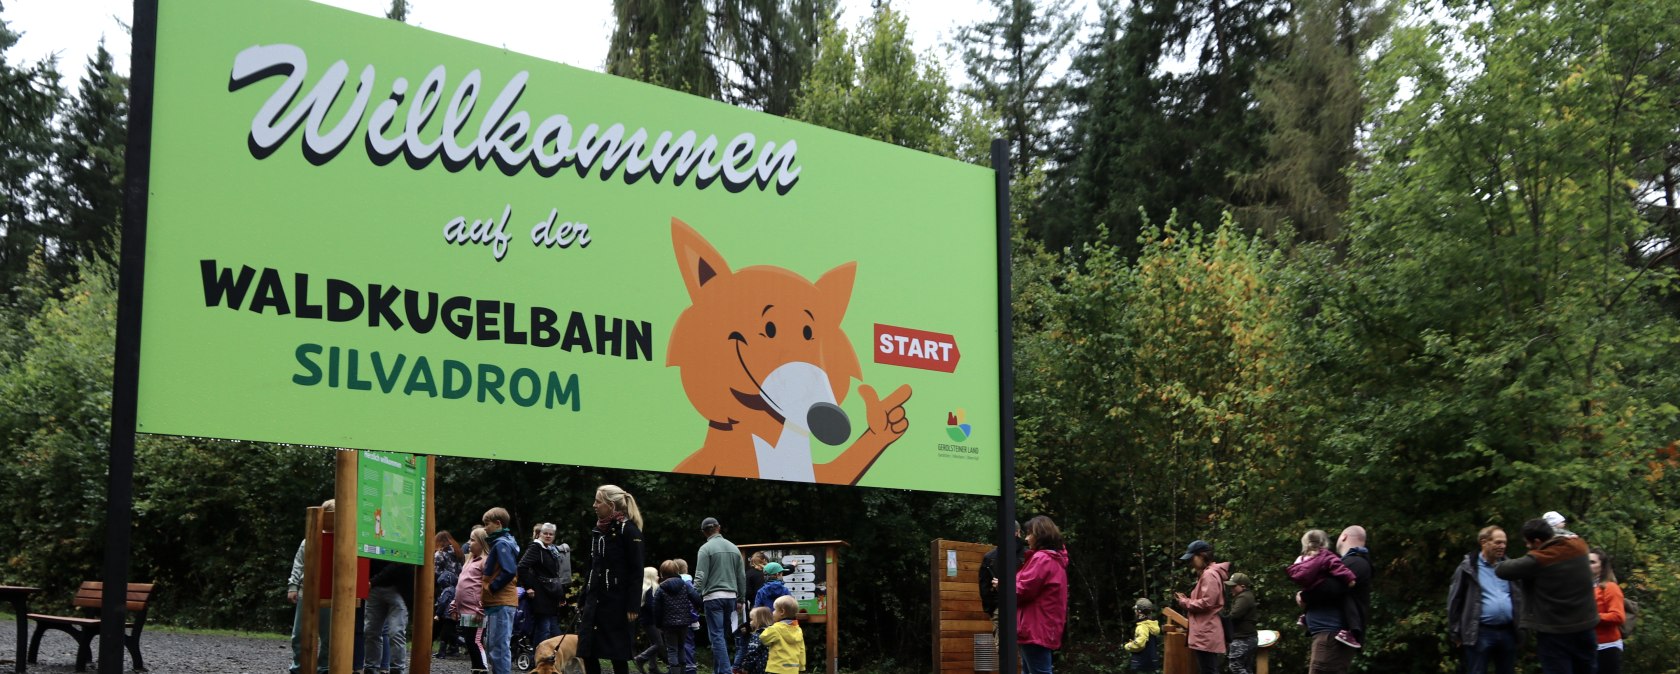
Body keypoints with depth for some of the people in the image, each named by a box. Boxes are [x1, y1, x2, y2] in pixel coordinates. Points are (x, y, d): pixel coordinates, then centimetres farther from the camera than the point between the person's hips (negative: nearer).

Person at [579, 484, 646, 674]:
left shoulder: (628, 530, -9)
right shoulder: (597, 531, 14)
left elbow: (636, 572, -12)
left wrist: (633, 606, -17)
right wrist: (584, 600, 16)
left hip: (617, 601, -7)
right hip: (595, 599, 7)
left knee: (618, 654, -2)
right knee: (587, 651, 4)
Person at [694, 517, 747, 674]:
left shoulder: (706, 549, -6)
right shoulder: (734, 548, 10)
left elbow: (700, 577, -12)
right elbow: (742, 576, 12)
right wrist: (741, 599, 19)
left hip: (713, 597, -5)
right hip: (731, 596, 5)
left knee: (717, 636, -5)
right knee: (724, 635, 12)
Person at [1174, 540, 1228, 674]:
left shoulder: (1209, 575, -12)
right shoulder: (1206, 574, 22)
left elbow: (1206, 603, -19)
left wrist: (1184, 602, -6)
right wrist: (1186, 600, 8)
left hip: (1206, 635, -11)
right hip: (1205, 634, 11)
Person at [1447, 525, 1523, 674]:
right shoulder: (1469, 567, -2)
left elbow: (1519, 598, 16)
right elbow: (1455, 601, 0)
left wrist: (1521, 627, 7)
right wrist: (1455, 632, -2)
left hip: (1507, 632, 5)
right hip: (1481, 633, -5)